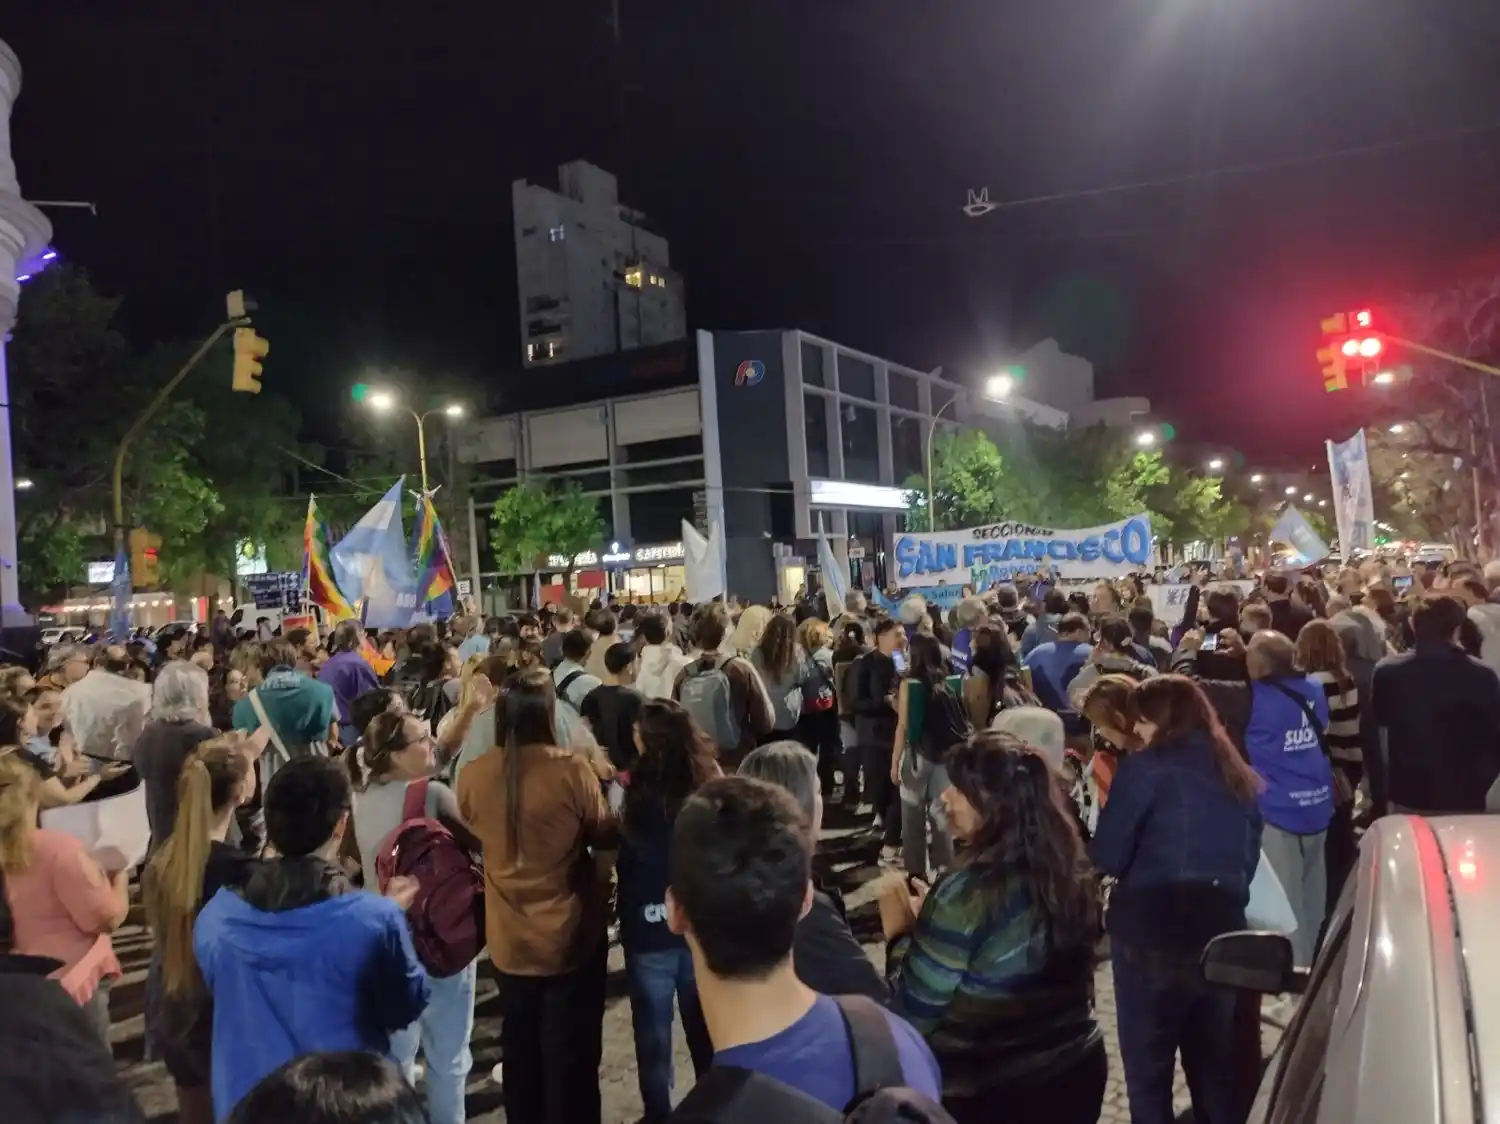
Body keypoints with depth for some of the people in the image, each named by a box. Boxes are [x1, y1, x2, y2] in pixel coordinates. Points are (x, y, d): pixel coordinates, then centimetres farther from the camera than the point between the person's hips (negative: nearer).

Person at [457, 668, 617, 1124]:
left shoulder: (473, 775, -12)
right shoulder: (573, 769, -21)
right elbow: (606, 835, -5)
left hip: (509, 942, 3)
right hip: (570, 938, -3)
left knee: (520, 1054, 23)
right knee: (571, 1056, 14)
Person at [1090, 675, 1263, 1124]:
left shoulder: (1147, 767, -9)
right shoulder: (1241, 777, 9)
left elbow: (1107, 857, -10)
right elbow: (1248, 860, 16)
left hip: (1150, 933, -6)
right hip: (1222, 931, 6)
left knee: (1146, 1065, 7)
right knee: (1217, 1066, 19)